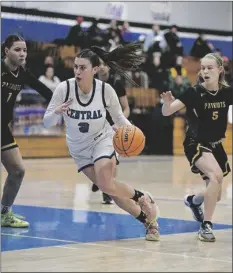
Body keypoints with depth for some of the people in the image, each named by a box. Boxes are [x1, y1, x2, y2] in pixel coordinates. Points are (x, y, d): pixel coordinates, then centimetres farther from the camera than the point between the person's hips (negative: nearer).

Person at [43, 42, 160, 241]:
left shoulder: (106, 90, -19)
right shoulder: (64, 88, -20)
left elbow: (118, 117, -3)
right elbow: (47, 123, -15)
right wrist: (56, 113, -37)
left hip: (102, 140, -2)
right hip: (78, 147, 2)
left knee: (106, 185, -23)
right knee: (109, 188, -1)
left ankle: (143, 198, 6)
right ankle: (148, 220, 16)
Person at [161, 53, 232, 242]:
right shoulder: (195, 93, -17)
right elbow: (166, 112, -23)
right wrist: (168, 103, -43)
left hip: (216, 145, 5)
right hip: (196, 144, -5)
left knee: (215, 196, 12)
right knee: (216, 175, -33)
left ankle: (192, 200, 48)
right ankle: (206, 226, -25)